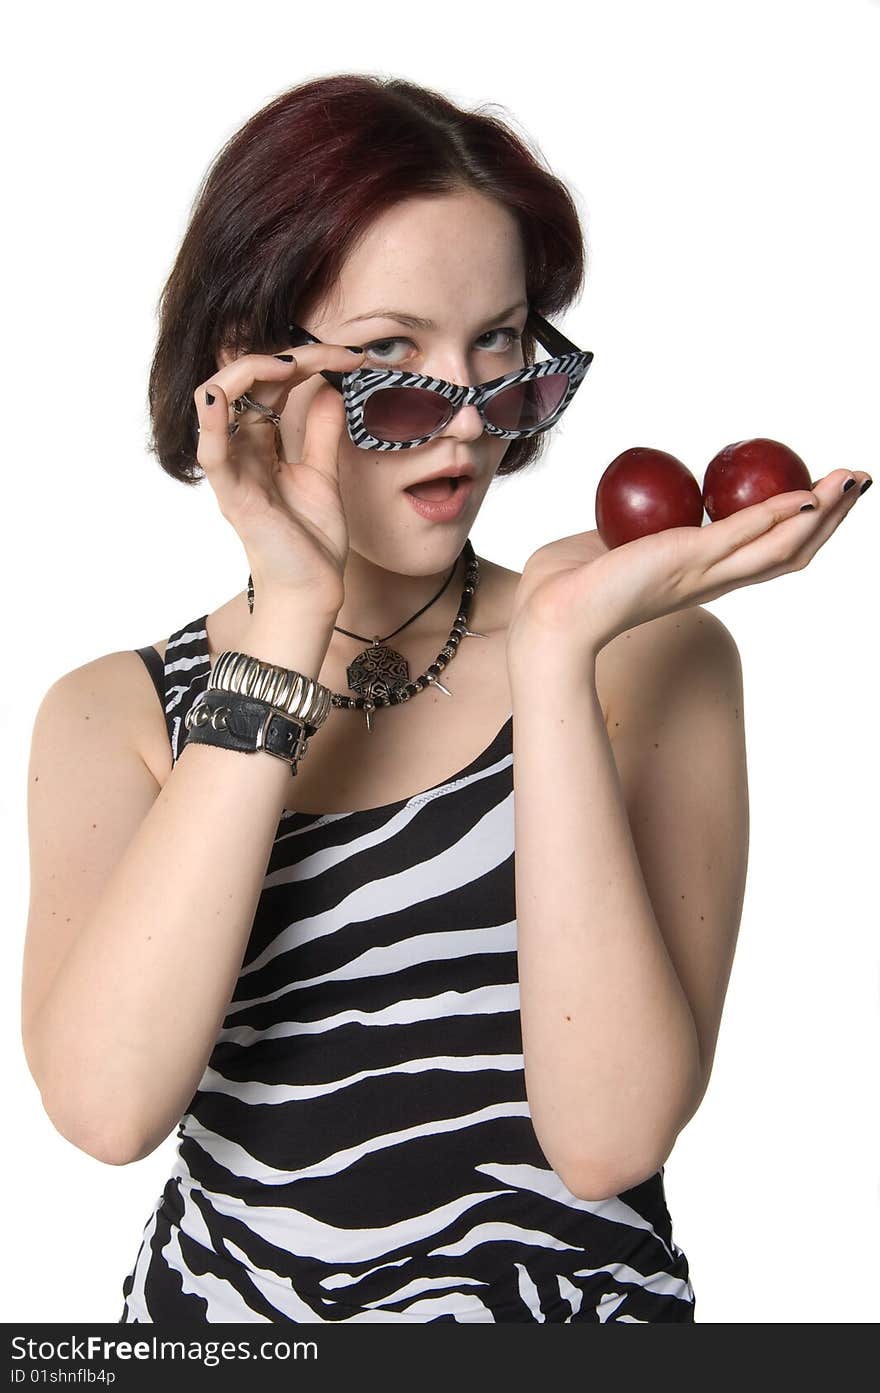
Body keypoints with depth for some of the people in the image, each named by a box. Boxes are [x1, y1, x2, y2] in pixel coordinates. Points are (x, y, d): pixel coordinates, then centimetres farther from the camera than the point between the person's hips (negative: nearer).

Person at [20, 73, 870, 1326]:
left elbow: (607, 1140, -14)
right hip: (226, 1298, 2)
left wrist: (557, 652, -18)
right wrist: (291, 621, -16)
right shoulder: (114, 716, 1)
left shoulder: (653, 659, -3)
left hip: (566, 1295, -1)